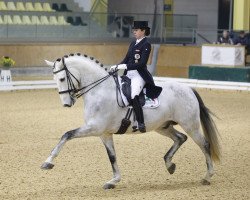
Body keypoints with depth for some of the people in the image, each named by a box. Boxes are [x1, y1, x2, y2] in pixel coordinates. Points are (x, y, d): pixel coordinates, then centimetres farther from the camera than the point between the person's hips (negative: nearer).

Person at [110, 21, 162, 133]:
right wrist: (117, 67, -1)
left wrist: (125, 66, -23)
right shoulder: (133, 43, 16)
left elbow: (142, 63, -17)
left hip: (139, 75, -9)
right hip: (128, 74, 9)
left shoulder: (146, 45, -8)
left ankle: (141, 123, -24)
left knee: (133, 96, -29)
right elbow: (126, 59, 16)